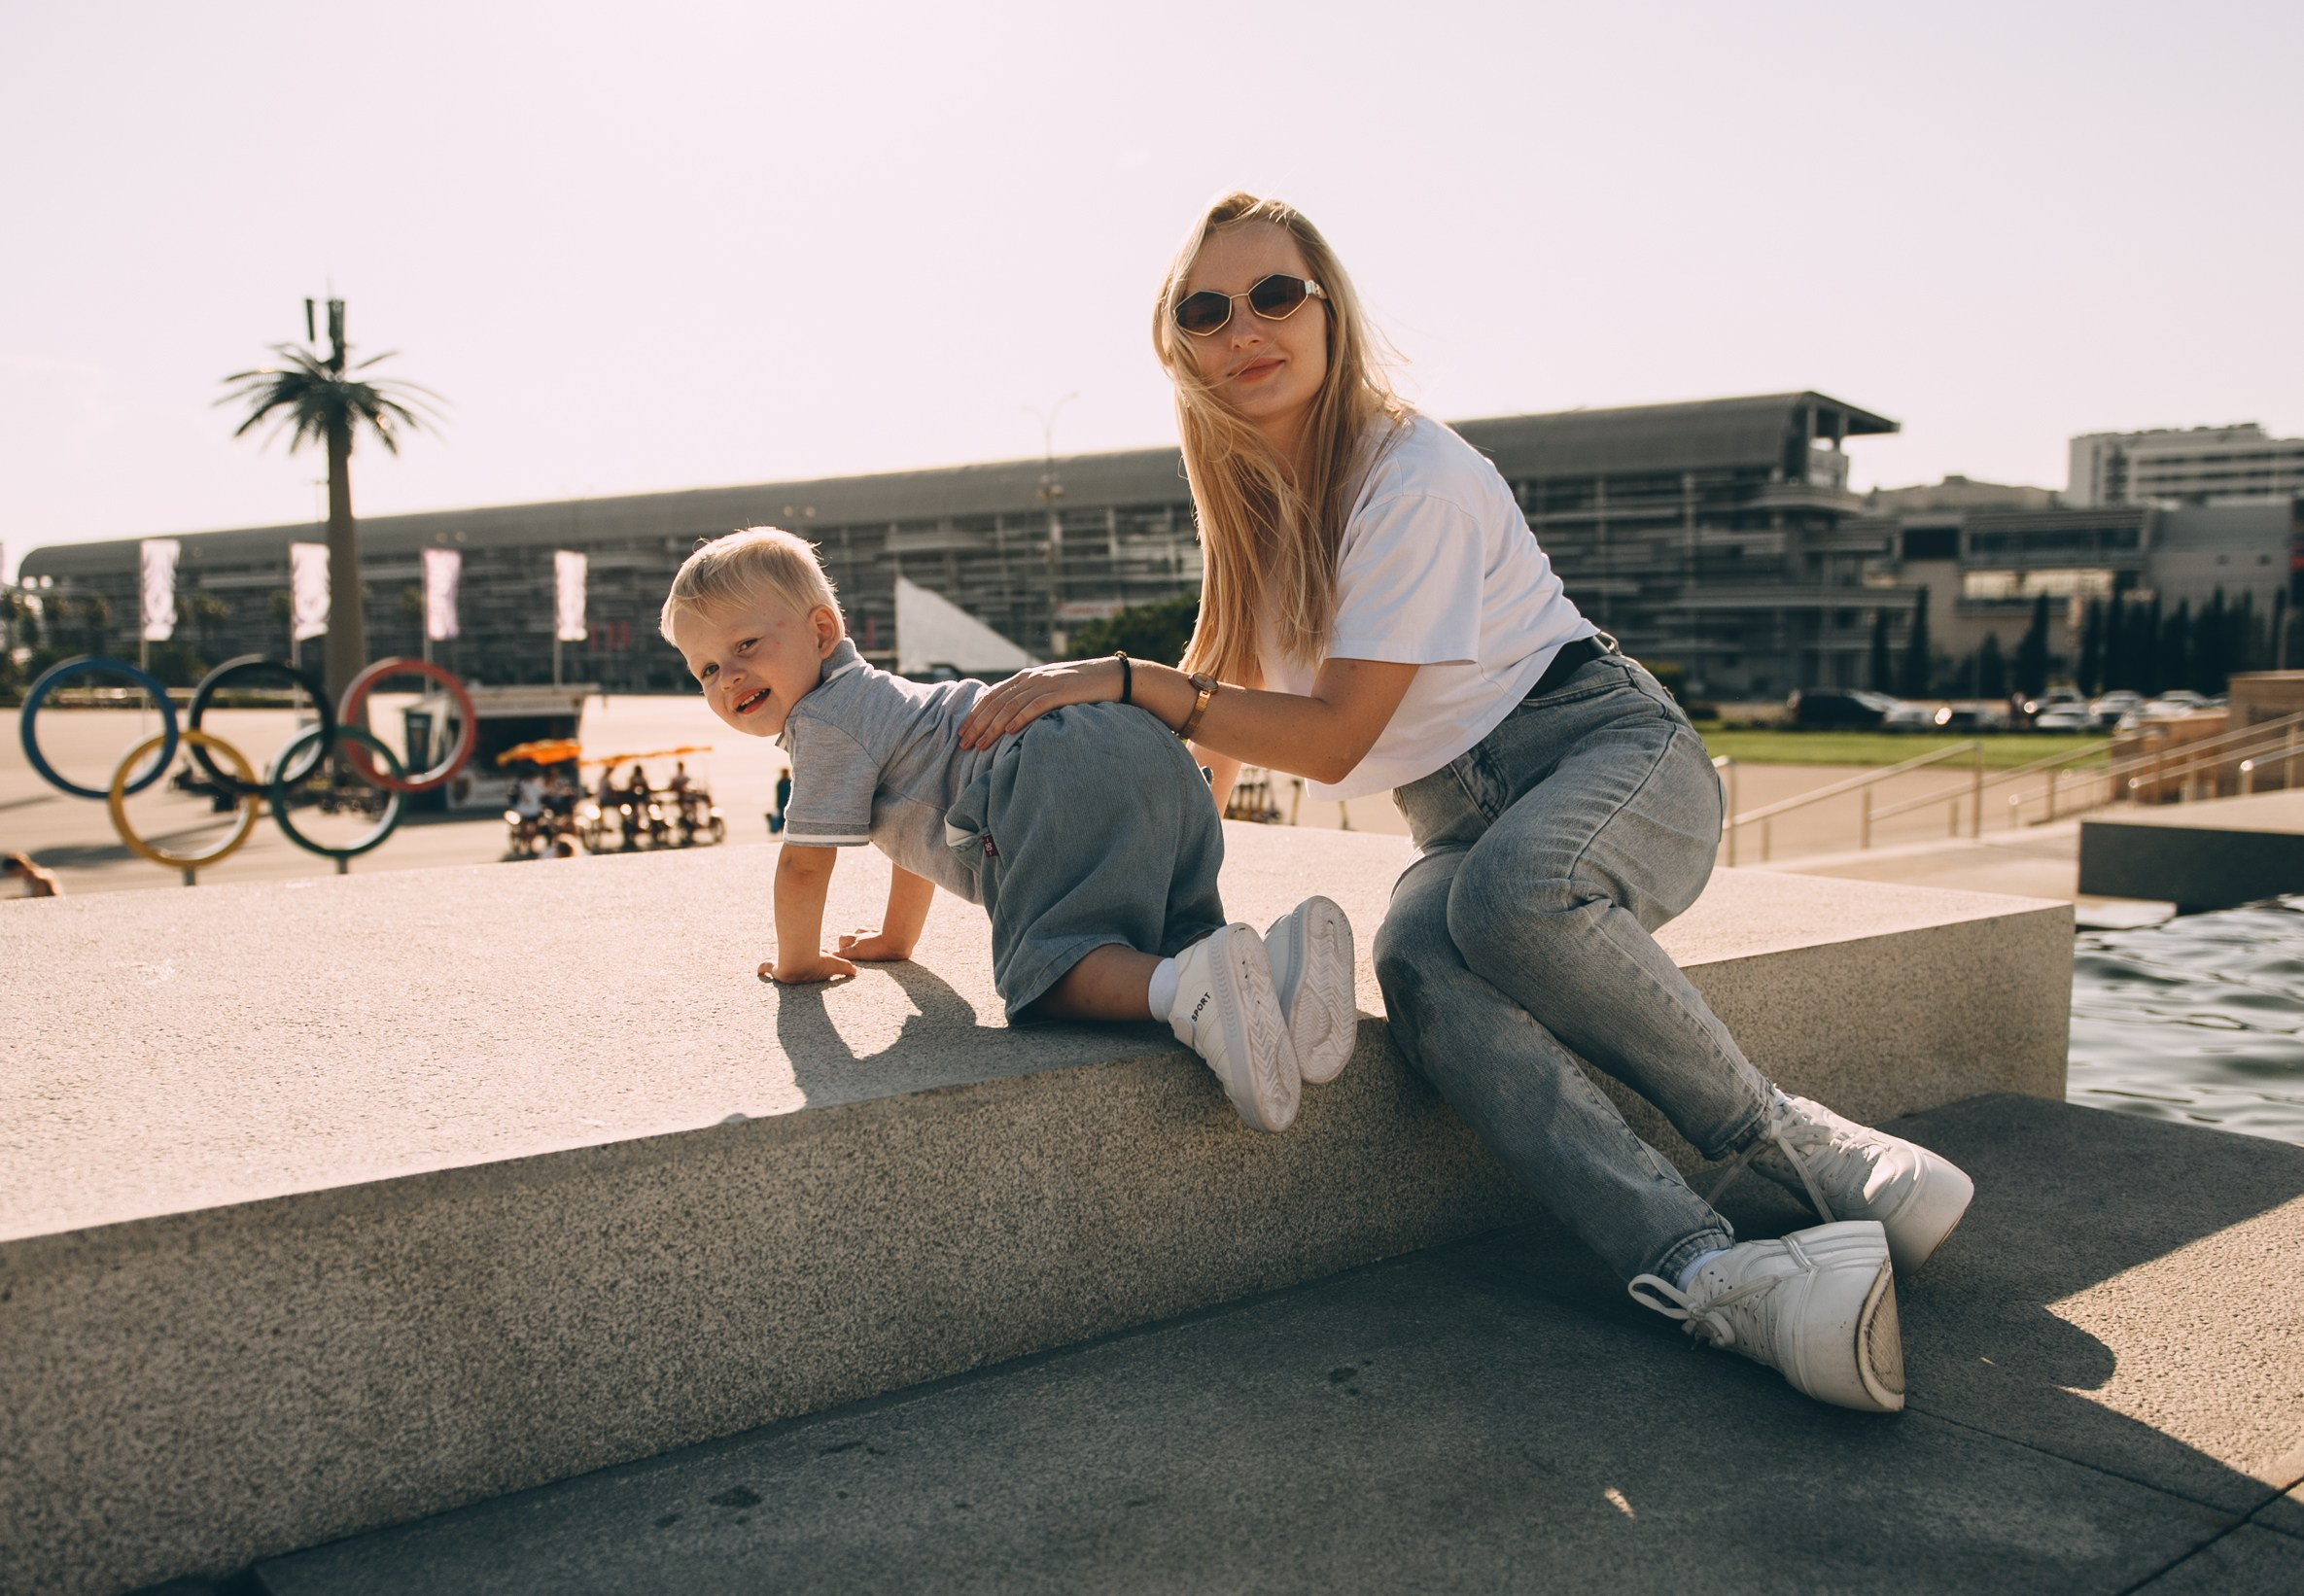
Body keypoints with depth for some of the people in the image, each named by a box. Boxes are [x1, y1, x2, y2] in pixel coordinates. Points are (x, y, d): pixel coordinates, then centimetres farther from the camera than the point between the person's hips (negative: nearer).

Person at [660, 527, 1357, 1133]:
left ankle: (1192, 988, -45)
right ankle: (1282, 951, -18)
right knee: (1165, 943, 12)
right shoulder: (876, 695, 40)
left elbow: (805, 860, 8)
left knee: (1045, 962, -18)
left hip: (1057, 785, -9)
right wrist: (896, 937, 61)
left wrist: (798, 959, 27)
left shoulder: (825, 720, 9)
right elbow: (922, 818, 52)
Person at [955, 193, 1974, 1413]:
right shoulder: (1253, 495, 9)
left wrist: (1120, 679, -19)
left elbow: (1334, 736, -18)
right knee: (1420, 967, -33)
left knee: (1513, 895, -41)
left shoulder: (1415, 478, -15)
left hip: (1612, 756, -5)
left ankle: (1788, 1139, -19)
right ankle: (1704, 1269, -46)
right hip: (1459, 822, 5)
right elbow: (1219, 711, 19)